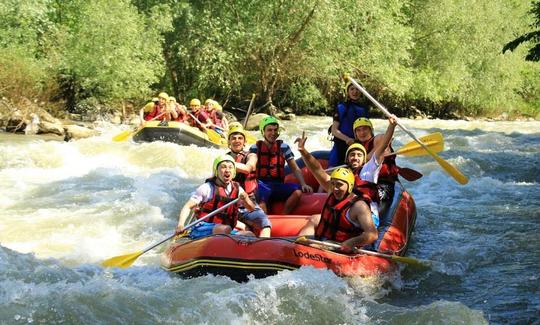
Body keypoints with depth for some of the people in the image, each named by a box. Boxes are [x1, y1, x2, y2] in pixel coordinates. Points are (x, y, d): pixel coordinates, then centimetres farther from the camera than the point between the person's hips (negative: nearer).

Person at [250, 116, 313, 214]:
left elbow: (295, 169, 5)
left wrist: (303, 184, -11)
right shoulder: (255, 148, 5)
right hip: (261, 184, -3)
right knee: (261, 206, -35)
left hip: (278, 185, 3)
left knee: (298, 191, -28)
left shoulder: (284, 147, 9)